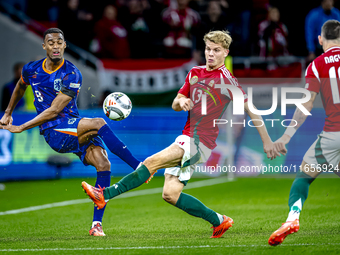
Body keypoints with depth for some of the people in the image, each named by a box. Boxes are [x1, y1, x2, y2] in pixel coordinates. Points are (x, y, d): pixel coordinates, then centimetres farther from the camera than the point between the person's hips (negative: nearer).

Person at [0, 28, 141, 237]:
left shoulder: (72, 75, -7)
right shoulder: (31, 70, 4)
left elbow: (54, 111, -11)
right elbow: (20, 88, 30)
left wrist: (21, 128, -8)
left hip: (76, 129, 1)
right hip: (55, 133, -1)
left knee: (103, 164, -21)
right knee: (99, 123, -27)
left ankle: (96, 224, -12)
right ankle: (139, 167, -24)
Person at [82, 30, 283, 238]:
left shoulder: (226, 79, -6)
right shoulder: (195, 73, 15)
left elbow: (251, 110, -4)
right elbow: (175, 105, 23)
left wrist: (267, 141, -4)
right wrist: (181, 101, -2)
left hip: (201, 143, -8)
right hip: (186, 138, 8)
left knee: (152, 162, -21)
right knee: (170, 194, -1)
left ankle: (105, 195, -22)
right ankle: (219, 221, 11)